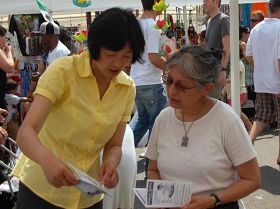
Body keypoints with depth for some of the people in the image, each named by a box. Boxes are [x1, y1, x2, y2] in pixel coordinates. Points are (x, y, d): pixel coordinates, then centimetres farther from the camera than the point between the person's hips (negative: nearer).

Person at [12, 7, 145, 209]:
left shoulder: (128, 88, -3)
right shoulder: (63, 70, -18)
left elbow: (114, 145, 0)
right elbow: (26, 132, -26)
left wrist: (111, 163, -23)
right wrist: (47, 159, -46)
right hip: (41, 191, -4)